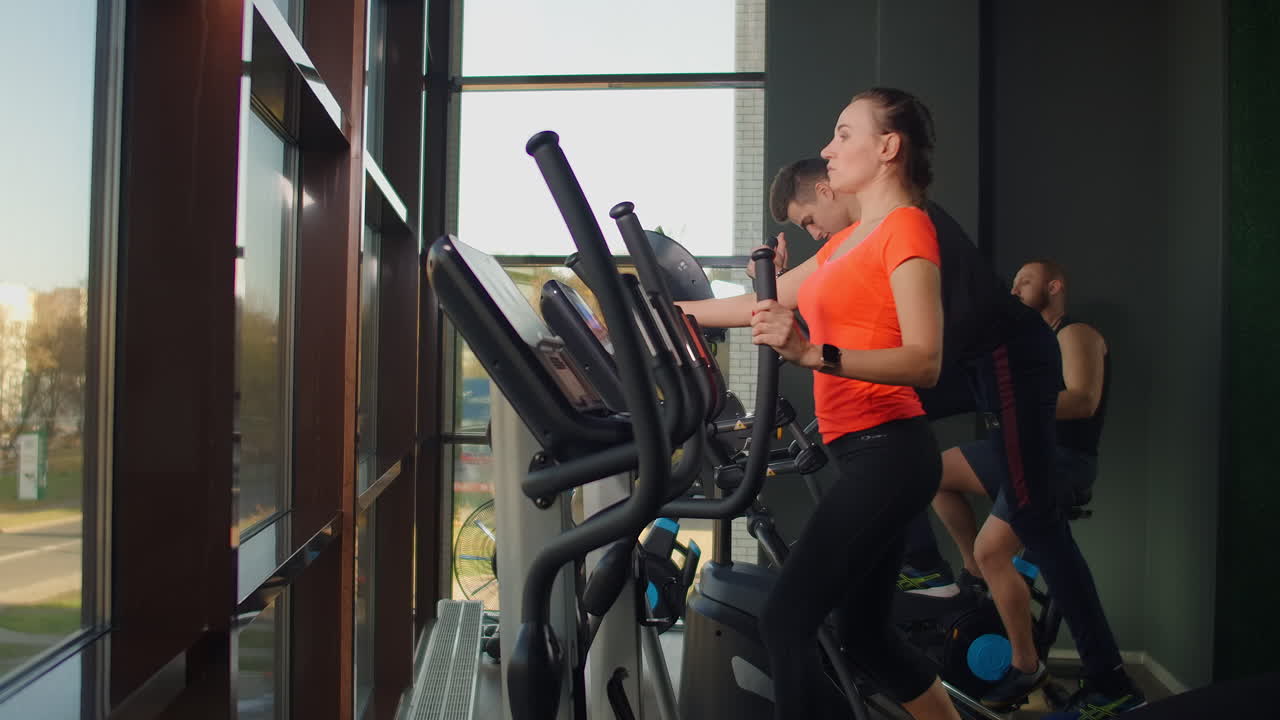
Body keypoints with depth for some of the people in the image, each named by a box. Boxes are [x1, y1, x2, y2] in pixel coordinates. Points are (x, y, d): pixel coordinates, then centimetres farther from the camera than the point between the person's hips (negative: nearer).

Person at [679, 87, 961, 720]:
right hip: (865, 455, 10)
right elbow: (763, 305, 23)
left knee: (786, 620, -12)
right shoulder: (849, 241, 19)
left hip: (888, 450, -10)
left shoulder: (906, 228, -8)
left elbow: (924, 361, -19)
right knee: (866, 631, 16)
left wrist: (812, 354, -30)